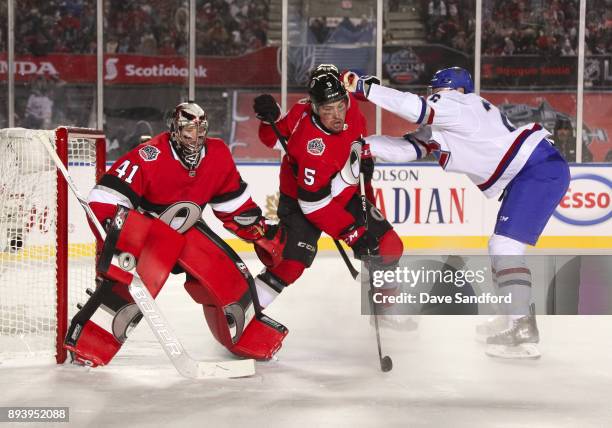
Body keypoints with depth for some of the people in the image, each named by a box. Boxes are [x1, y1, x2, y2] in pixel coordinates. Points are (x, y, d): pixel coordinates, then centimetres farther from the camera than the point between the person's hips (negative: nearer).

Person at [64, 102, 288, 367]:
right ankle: (88, 344, -20)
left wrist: (261, 232, 6)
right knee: (128, 280, -28)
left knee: (229, 274, -2)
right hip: (145, 226, -5)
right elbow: (107, 196, -29)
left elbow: (233, 202, 6)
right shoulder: (150, 157, -28)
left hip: (187, 230, 6)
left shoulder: (218, 155, -9)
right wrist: (116, 235, -38)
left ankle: (250, 336, 21)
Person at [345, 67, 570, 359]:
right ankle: (523, 321, 28)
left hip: (541, 168, -11)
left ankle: (522, 333, -22)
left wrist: (366, 87, -23)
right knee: (500, 250, 17)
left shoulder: (460, 105, -10)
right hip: (523, 178, 11)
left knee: (504, 246, -18)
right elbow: (407, 148, 9)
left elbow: (417, 108, -25)